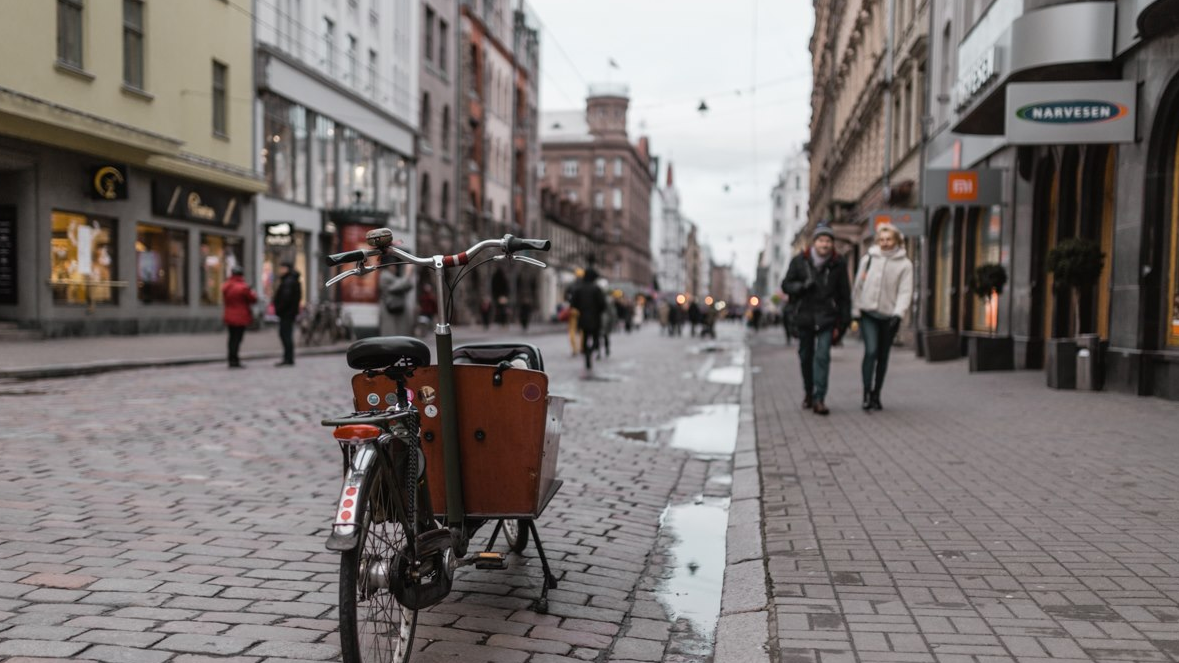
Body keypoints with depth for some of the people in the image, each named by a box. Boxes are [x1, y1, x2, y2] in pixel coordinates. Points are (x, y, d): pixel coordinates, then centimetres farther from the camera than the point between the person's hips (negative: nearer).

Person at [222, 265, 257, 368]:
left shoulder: (225, 286, 5)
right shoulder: (243, 287, -17)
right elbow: (253, 299, -7)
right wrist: (253, 293, 12)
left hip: (229, 316, 7)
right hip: (241, 317, -7)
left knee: (232, 338, 15)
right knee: (237, 338, -6)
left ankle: (232, 360, 20)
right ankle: (234, 360, -8)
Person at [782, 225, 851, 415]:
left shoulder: (838, 264, 0)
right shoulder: (799, 261, 0)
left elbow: (844, 294, 4)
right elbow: (786, 285, 4)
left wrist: (843, 322, 1)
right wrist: (803, 286, -17)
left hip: (827, 317, -2)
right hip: (804, 315, 2)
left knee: (823, 356, -13)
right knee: (806, 356, 12)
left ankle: (819, 399, -13)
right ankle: (808, 393, 30)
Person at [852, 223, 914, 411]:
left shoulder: (905, 264, 1)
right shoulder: (868, 259, 4)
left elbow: (905, 291, -5)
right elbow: (858, 286, 8)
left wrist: (898, 313, -18)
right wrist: (855, 311, 6)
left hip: (889, 316, 1)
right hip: (868, 313, -1)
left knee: (883, 357, 9)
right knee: (871, 351, -17)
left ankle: (876, 395, 20)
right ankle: (867, 393, -14)